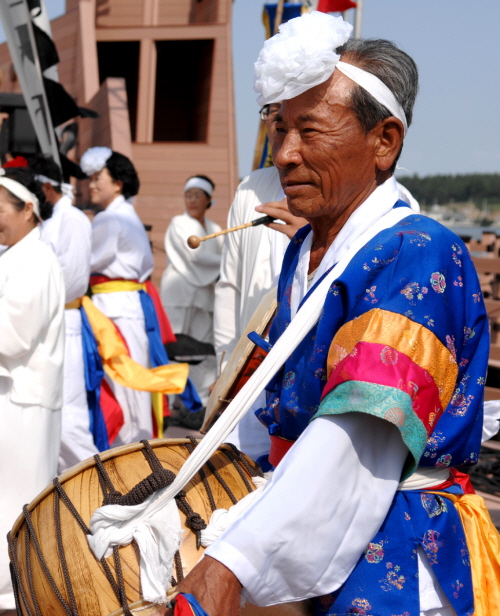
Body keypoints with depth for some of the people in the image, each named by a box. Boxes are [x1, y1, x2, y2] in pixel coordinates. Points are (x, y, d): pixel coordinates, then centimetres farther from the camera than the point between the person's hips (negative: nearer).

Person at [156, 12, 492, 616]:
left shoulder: (418, 256, -20)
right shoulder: (301, 251, 7)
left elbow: (364, 439, -32)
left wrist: (230, 567, -39)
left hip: (391, 560, -7)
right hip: (306, 545, 8)